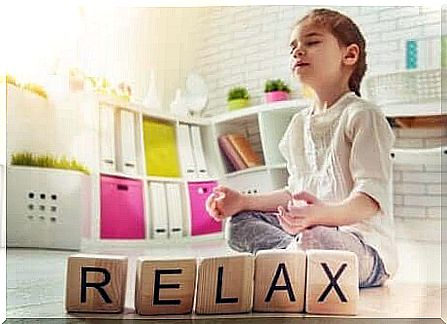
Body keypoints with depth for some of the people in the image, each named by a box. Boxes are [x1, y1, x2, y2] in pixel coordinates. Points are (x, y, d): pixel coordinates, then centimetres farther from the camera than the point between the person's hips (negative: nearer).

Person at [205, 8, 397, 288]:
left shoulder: (362, 115, -9)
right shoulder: (300, 123, 15)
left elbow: (372, 198, -19)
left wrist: (322, 213, -38)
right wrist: (244, 201, 11)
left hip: (364, 240, -8)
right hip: (310, 229, 8)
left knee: (313, 240, -39)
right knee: (240, 223, 0)